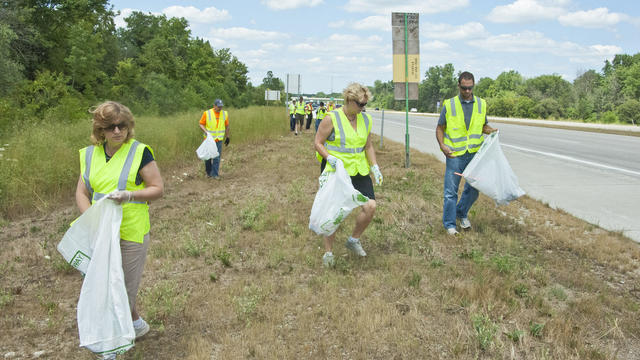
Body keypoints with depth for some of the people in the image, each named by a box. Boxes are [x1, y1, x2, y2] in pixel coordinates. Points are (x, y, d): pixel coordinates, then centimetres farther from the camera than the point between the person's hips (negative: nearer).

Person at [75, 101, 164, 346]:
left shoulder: (139, 152, -9)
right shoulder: (90, 155, 5)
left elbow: (158, 189, -9)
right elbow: (82, 193, 5)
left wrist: (130, 195, -25)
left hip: (131, 232, -5)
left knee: (125, 286, 4)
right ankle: (135, 323, 35)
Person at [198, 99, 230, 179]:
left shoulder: (225, 114, 1)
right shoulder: (207, 113, -8)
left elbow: (227, 126, 11)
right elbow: (201, 124, -2)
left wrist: (227, 137, 14)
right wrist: (205, 131, -19)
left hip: (218, 139, 1)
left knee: (217, 158, -2)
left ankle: (215, 174, 6)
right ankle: (208, 172, 28)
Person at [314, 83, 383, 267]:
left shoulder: (365, 120, 9)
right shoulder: (332, 119, -9)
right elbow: (317, 143, -6)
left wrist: (375, 167, 6)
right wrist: (330, 158, -23)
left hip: (359, 171, 5)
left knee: (370, 206, -6)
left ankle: (354, 240, 19)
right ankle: (328, 252, 16)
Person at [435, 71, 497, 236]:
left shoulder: (481, 104, 7)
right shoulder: (449, 105, -3)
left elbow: (483, 126, 19)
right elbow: (440, 128, 3)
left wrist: (491, 130, -4)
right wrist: (442, 145, -13)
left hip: (475, 154, 3)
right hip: (455, 154, -3)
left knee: (473, 188, 11)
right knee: (451, 191, -1)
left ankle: (462, 213, 35)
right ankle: (449, 224, 13)